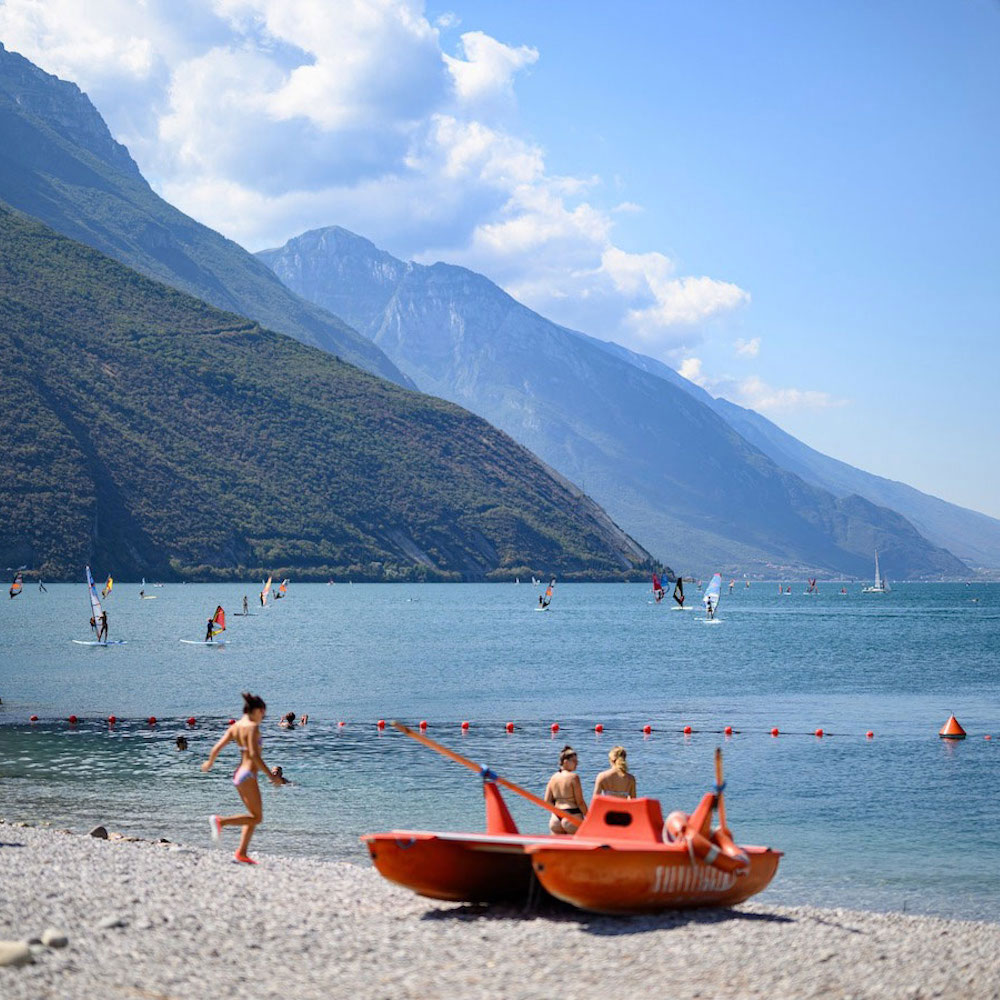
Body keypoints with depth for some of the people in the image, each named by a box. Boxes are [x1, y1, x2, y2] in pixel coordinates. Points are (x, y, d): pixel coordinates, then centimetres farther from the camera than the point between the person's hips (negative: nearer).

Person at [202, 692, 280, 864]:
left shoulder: (235, 727, 10)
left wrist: (209, 763, 27)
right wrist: (270, 775, -19)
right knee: (256, 818, -2)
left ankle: (242, 852, 10)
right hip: (248, 775, -9)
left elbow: (216, 748, 8)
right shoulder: (252, 727, -13)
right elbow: (254, 754, -22)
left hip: (238, 774, 9)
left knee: (255, 816, 16)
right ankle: (220, 821, -13)